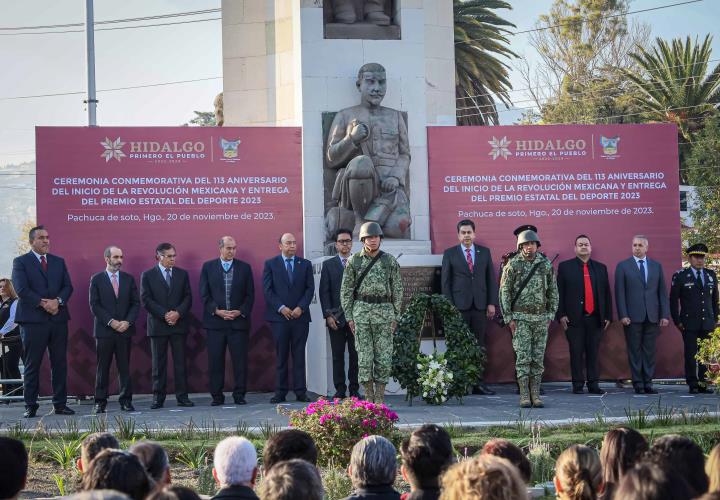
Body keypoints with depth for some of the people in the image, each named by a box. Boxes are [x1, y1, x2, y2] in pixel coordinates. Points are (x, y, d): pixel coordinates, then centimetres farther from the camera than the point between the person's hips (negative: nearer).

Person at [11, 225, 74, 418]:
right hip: (33, 320, -4)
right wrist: (43, 303, -17)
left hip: (58, 318, 4)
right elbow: (21, 289, -9)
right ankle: (30, 406, 4)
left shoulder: (58, 262, 16)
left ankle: (60, 404, 10)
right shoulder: (21, 262, 2)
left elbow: (68, 286, 8)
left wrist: (58, 301, -11)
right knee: (32, 365, 0)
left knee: (60, 364, 4)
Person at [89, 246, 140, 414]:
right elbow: (94, 305, -3)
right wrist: (111, 322, -12)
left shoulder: (128, 279, 11)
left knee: (124, 367, 2)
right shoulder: (97, 280, 3)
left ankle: (126, 401, 6)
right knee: (103, 368, 1)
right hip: (104, 330, -2)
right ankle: (100, 402, 5)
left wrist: (128, 322, -7)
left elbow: (136, 303, 8)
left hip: (125, 330, 2)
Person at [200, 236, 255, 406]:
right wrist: (216, 311, -10)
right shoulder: (208, 267, 6)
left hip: (239, 320, 0)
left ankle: (239, 394, 7)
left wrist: (241, 312, -8)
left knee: (240, 360, 0)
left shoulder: (244, 268, 8)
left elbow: (250, 295, 7)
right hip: (215, 321, 0)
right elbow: (204, 294, 2)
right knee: (215, 360, 1)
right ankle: (217, 396, 7)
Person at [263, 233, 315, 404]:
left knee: (299, 355, 1)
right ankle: (280, 392, 3)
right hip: (279, 317, -1)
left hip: (300, 316, 1)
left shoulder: (305, 264, 11)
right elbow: (267, 290, -1)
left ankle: (300, 392, 3)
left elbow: (310, 289, 5)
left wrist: (301, 308, -8)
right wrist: (281, 308, -11)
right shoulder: (270, 264, 6)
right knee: (281, 356, 0)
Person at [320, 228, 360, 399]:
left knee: (355, 355, 1)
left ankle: (354, 389, 6)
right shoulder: (328, 265, 8)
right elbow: (324, 292, 4)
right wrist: (328, 315, -6)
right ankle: (339, 389, 5)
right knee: (337, 355, 1)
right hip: (336, 317, 0)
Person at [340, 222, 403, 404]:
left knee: (384, 356, -1)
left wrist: (395, 316, 3)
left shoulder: (390, 261, 4)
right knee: (364, 355, -1)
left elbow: (397, 290, 7)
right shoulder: (354, 261, 3)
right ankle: (369, 397, 6)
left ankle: (380, 397, 6)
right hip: (361, 311, 0)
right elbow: (346, 291, 6)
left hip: (384, 312, 0)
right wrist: (349, 316, 1)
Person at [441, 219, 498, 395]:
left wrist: (492, 303, 3)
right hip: (459, 306, -2)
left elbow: (491, 279, 11)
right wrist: (449, 306, -5)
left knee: (479, 345, 2)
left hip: (480, 306, 2)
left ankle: (478, 383, 5)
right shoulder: (450, 254, 5)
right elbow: (445, 281, 3)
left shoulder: (484, 252, 11)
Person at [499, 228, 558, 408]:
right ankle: (524, 395, -3)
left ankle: (536, 394, 8)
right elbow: (504, 292, -2)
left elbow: (553, 291, 11)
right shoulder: (513, 265, -4)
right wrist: (508, 317, -6)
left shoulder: (546, 264, 4)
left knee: (538, 358, 3)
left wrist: (551, 315, 6)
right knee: (523, 357, -6)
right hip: (520, 317, -3)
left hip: (541, 317, 3)